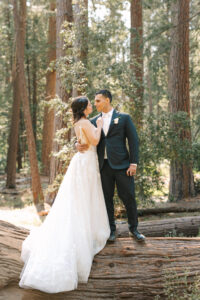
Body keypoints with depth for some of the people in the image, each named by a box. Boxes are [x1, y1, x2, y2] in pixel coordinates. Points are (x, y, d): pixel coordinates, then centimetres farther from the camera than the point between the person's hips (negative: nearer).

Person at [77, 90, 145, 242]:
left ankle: (134, 229, 16)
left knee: (129, 198, 0)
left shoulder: (124, 118, 3)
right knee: (107, 199, 6)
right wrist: (78, 145, -9)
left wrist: (133, 163, -8)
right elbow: (86, 138, 16)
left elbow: (133, 140, 0)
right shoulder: (94, 121, 12)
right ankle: (111, 230, 19)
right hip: (103, 166, 3)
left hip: (121, 165, -3)